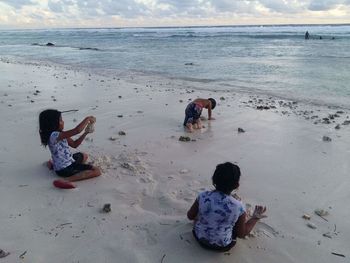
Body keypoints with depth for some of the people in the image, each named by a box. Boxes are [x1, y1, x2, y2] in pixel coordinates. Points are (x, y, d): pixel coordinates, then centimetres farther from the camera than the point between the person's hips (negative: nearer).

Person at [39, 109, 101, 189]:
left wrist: (86, 133, 0)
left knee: (84, 156, 38)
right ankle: (66, 180, -25)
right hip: (65, 169, -10)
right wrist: (88, 119, -20)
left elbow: (74, 144, 10)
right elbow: (77, 130, -34)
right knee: (96, 171, -17)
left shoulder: (61, 135, 4)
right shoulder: (54, 135, -25)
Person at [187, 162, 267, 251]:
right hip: (222, 246, -2)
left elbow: (190, 216, -5)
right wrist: (255, 217, 1)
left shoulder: (203, 196, -21)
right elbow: (241, 234, -10)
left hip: (200, 238, 3)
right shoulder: (238, 207, -25)